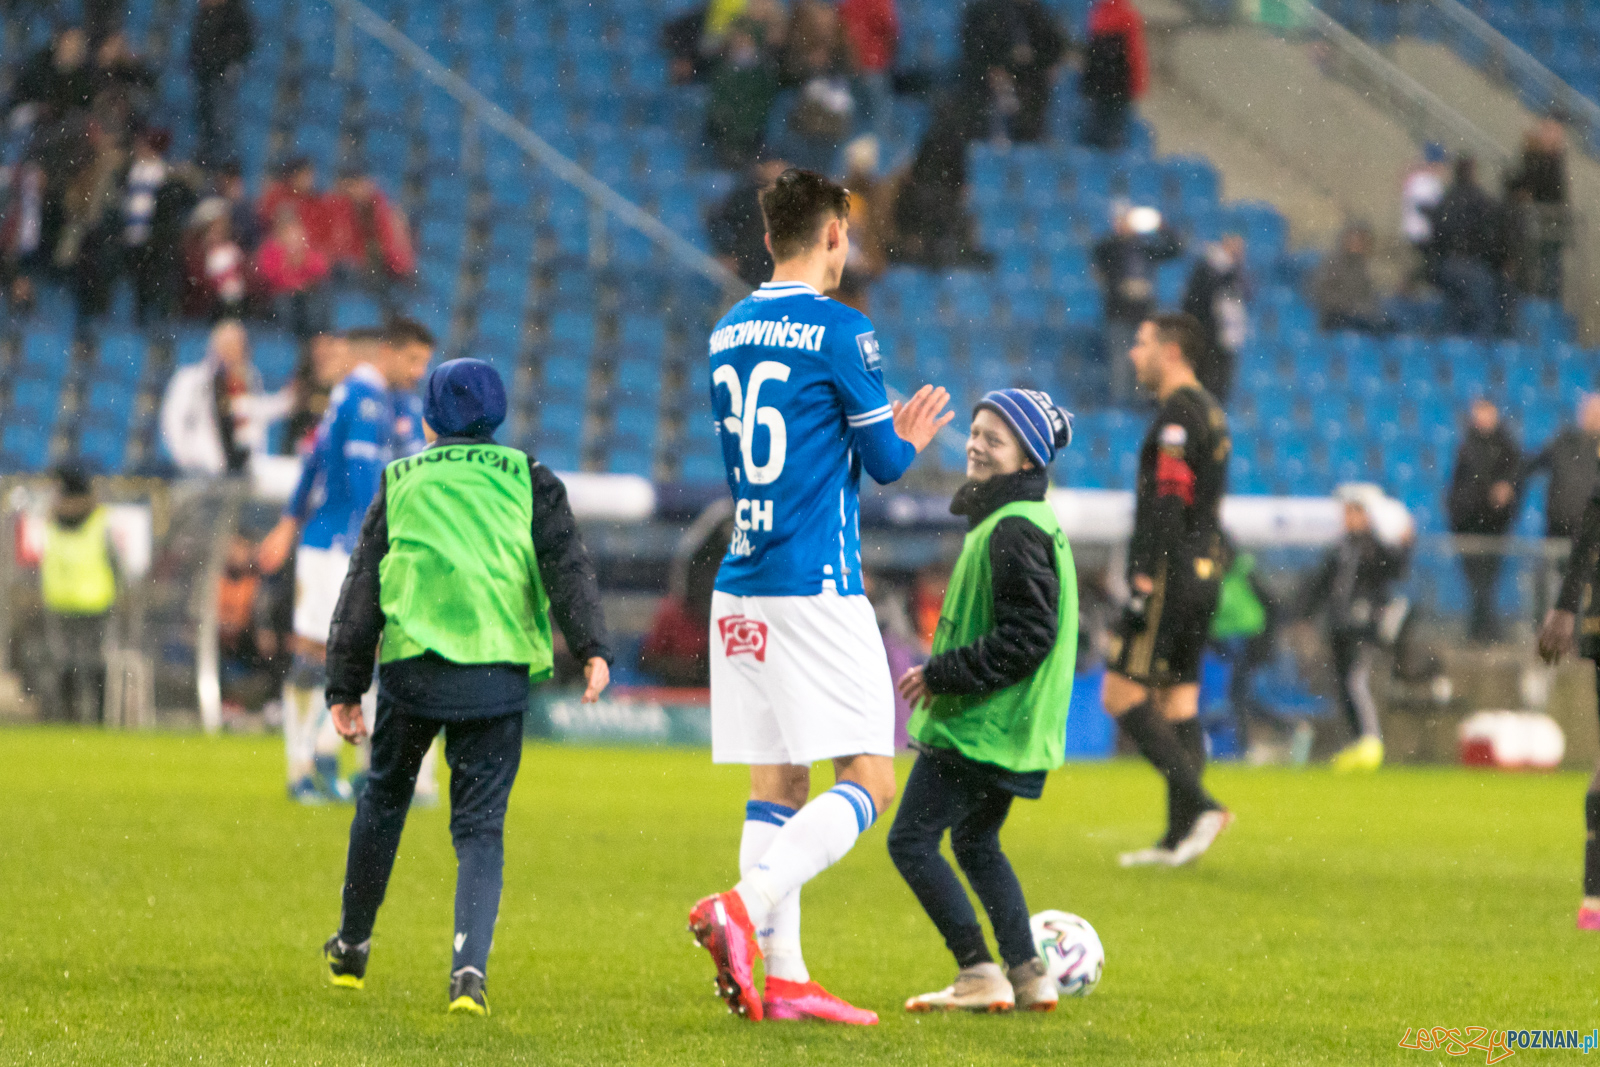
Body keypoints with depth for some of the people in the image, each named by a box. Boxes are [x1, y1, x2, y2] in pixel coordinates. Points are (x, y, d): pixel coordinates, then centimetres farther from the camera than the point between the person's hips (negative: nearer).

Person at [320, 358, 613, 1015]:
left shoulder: (400, 485, 13)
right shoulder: (529, 482, 11)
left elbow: (362, 591, 12)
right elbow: (567, 565, -3)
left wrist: (345, 687, 14)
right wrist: (591, 648, -12)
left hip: (411, 666, 1)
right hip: (496, 675, -1)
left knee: (384, 798, 22)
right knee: (480, 825, 2)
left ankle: (352, 947, 33)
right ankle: (469, 967, -16)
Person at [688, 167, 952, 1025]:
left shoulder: (727, 334, 14)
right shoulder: (840, 331, -9)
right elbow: (884, 462, -4)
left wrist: (889, 438, 28)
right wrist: (906, 443, 20)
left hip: (740, 589, 8)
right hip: (817, 588, -8)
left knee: (777, 786, 9)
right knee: (866, 785, -6)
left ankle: (783, 977, 4)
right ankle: (743, 908, -23)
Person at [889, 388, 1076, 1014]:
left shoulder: (1015, 532, -18)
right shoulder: (999, 521, 15)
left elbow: (1026, 638, -23)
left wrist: (941, 675, -19)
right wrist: (945, 678, 19)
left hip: (983, 724, -11)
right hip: (1005, 727, 11)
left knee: (911, 838, -7)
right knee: (976, 843, 20)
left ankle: (979, 974, -8)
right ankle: (1027, 975, 18)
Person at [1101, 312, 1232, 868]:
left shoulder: (1178, 414, -12)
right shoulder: (1210, 412, 18)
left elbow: (1167, 505, -19)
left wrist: (1144, 579, -21)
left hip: (1171, 575, -10)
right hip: (1203, 573, 10)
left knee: (1122, 695, -9)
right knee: (1178, 701, 9)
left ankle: (1200, 804, -17)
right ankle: (1179, 836, 6)